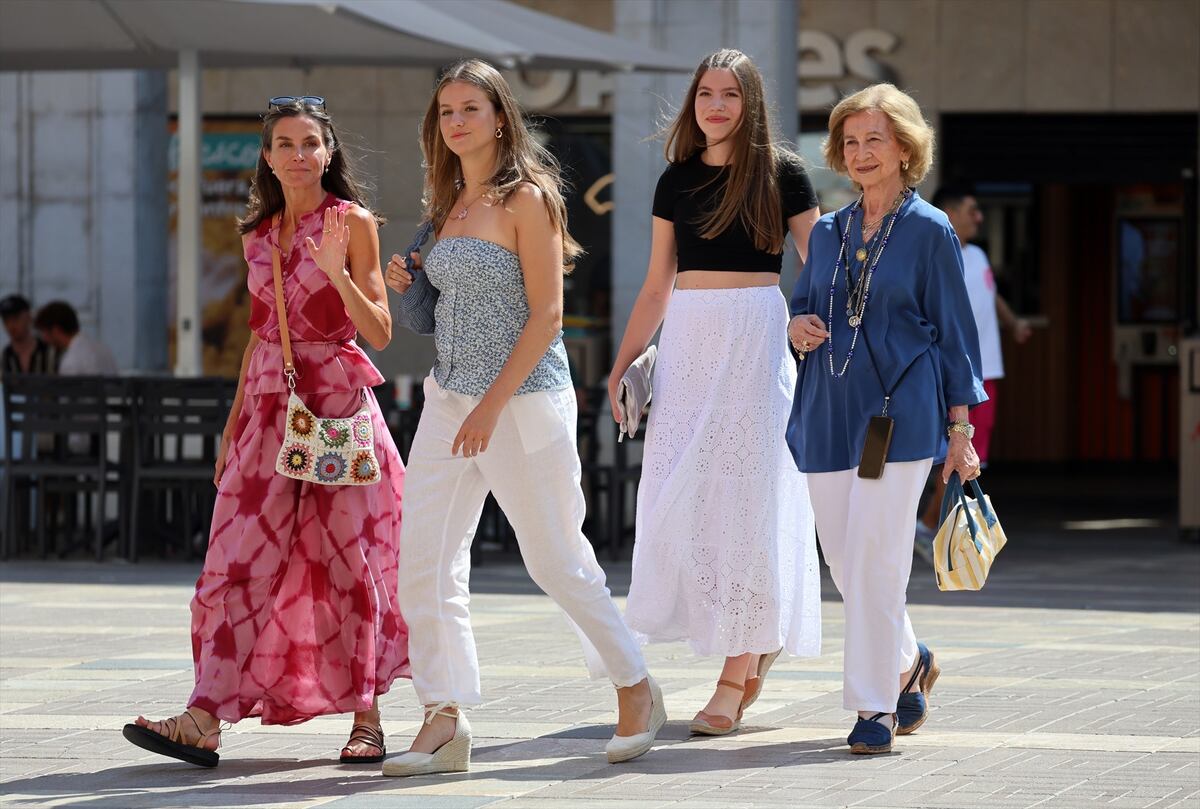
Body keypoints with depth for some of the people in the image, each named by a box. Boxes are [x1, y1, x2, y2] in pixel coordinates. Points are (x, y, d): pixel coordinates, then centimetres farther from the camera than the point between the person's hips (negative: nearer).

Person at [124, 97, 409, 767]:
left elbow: (379, 333, -7)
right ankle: (205, 721, -9)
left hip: (338, 404, -5)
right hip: (269, 408, 5)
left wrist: (338, 273, -22)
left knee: (345, 557, -1)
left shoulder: (353, 222, -2)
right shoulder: (259, 234, 14)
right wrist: (233, 424, 20)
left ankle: (368, 719, 9)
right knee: (239, 559, -4)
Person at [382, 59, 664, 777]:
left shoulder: (527, 199, -10)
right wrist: (414, 287, 4)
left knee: (557, 562, 2)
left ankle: (637, 690, 20)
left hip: (523, 396, -8)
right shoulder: (454, 204, 14)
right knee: (424, 561, -3)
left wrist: (492, 406, -20)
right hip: (449, 395, 8)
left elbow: (546, 315, -15)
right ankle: (445, 721, 0)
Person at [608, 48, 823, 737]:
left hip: (757, 333, -4)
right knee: (679, 492, -2)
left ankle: (738, 671, -1)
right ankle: (760, 640, 16)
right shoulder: (677, 180, 12)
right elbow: (658, 285, 15)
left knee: (746, 490, -5)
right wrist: (624, 362, 10)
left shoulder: (781, 173, 1)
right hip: (687, 340, 4)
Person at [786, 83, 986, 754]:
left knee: (877, 558, -9)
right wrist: (798, 326, -3)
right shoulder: (828, 232, 13)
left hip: (900, 414, -5)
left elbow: (953, 330, 0)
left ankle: (878, 703, -1)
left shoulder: (930, 231, -1)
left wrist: (960, 429, -3)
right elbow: (805, 304, 23)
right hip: (829, 413, 5)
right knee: (843, 559, 7)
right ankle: (908, 661, 31)